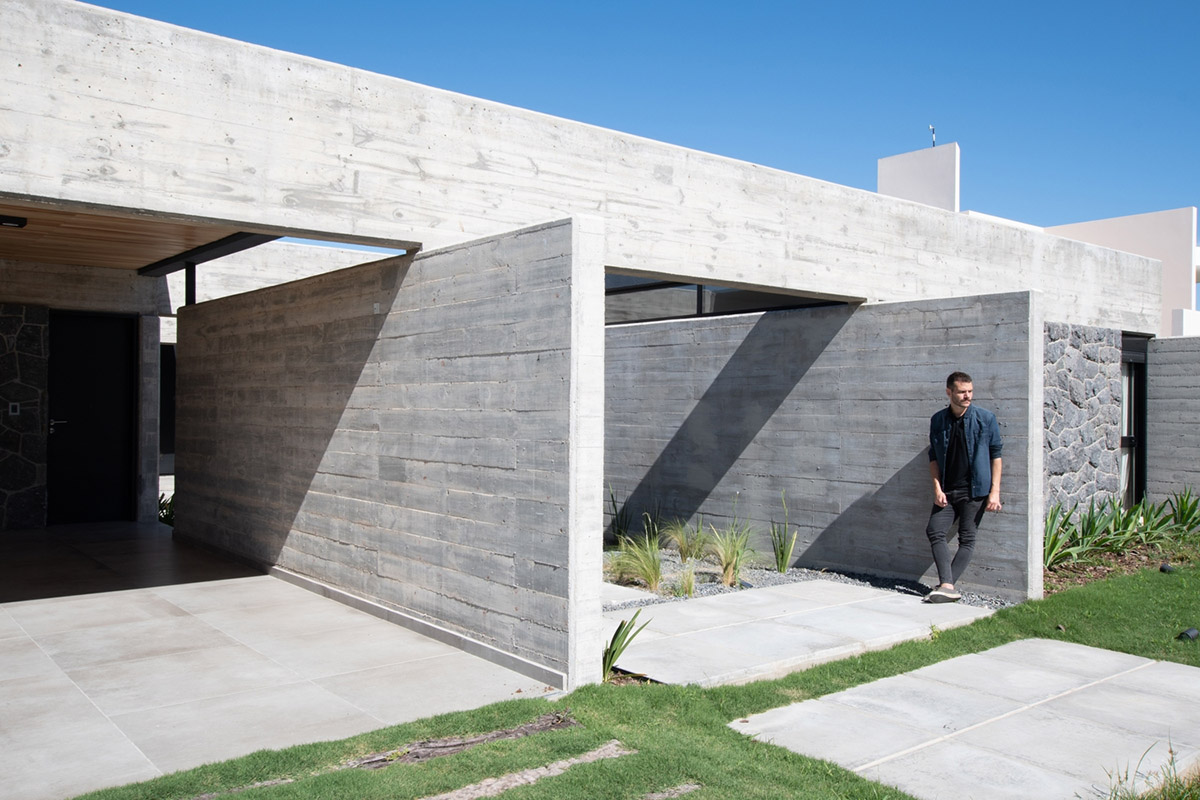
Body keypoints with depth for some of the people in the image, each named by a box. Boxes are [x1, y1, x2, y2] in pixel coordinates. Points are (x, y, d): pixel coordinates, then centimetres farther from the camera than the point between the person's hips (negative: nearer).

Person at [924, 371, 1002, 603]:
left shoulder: (986, 418, -4)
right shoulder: (938, 420, 4)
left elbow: (995, 455, -1)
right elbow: (934, 456, 9)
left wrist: (995, 491, -7)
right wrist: (937, 488, -1)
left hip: (975, 490, -3)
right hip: (947, 490, 3)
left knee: (967, 538, -3)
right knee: (935, 532, -6)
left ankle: (948, 584, 0)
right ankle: (948, 586, -7)